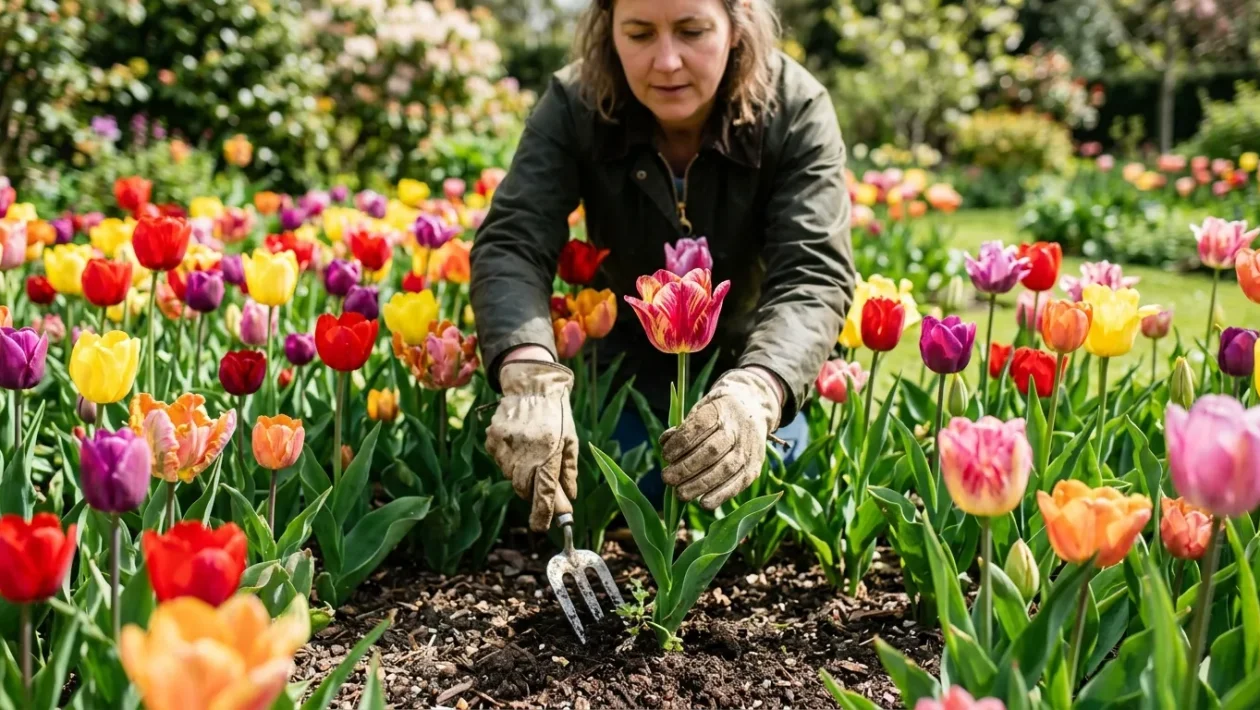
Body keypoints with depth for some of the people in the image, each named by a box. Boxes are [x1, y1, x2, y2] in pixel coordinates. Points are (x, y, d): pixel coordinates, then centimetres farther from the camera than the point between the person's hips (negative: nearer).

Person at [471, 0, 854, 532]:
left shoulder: (797, 112, -27)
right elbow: (510, 245, -35)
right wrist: (531, 376, -57)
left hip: (747, 357, 0)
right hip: (625, 354, 1)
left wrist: (756, 391, -61)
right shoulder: (573, 105, -25)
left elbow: (813, 276, -38)